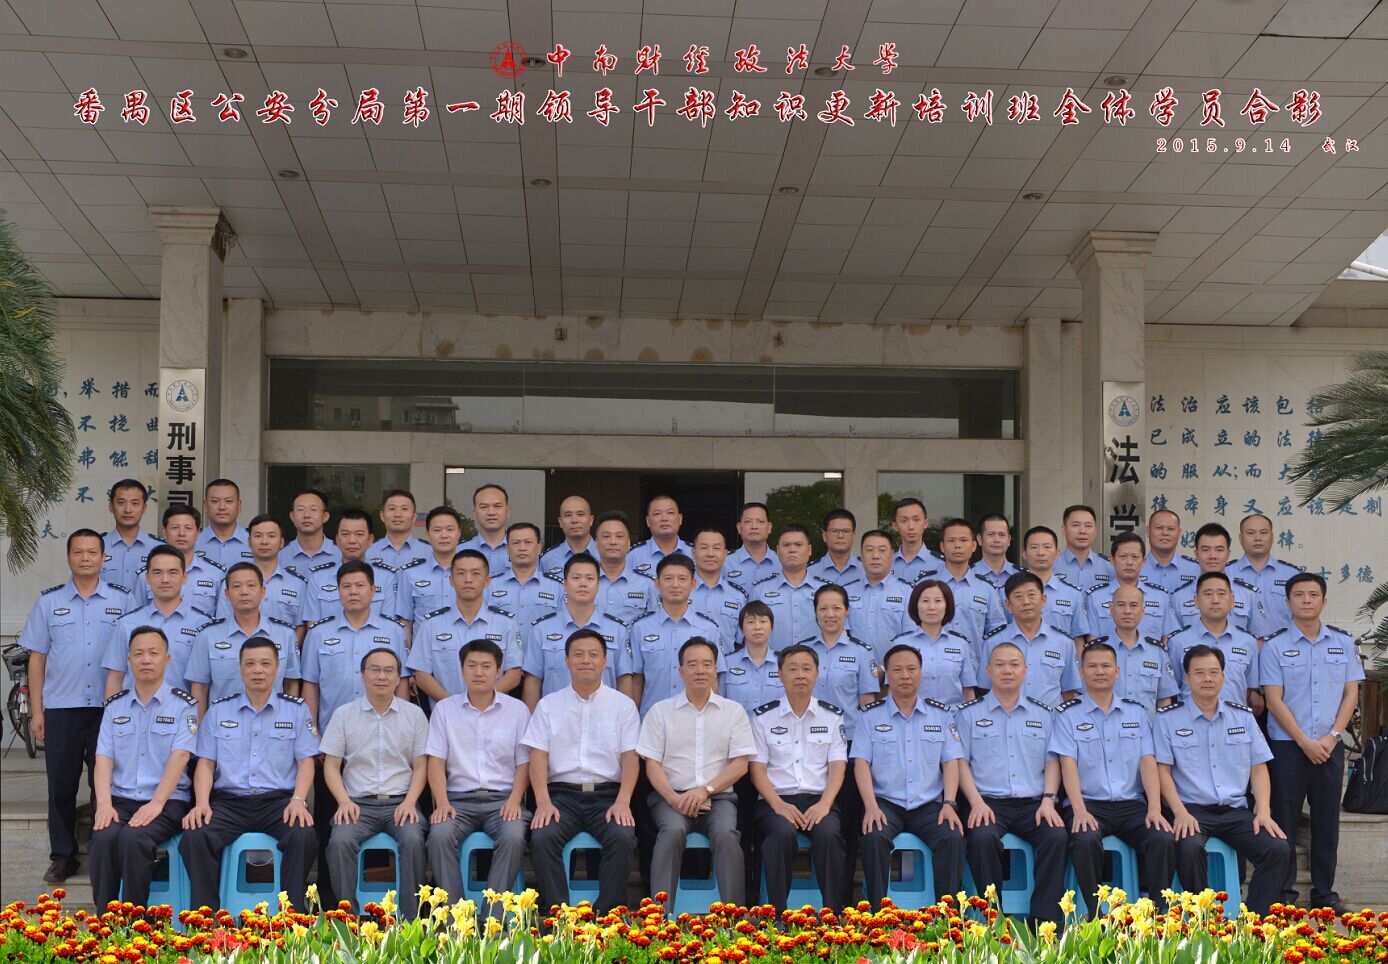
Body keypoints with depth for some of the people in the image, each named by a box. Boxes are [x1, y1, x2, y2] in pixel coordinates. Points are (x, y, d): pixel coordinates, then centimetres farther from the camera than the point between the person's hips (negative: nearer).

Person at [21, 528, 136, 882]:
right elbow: (37, 658, 8)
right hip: (61, 708, 1)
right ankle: (63, 856, 15)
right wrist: (36, 711, 2)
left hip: (109, 708, -1)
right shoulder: (49, 601, 7)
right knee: (61, 785, 5)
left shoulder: (123, 600, 4)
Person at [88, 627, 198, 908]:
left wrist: (156, 803, -20)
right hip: (120, 799, 3)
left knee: (133, 839, -32)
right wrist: (104, 803, -11)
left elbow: (179, 757, -8)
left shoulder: (183, 704, 3)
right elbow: (104, 758, 6)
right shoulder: (115, 705, 15)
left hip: (167, 801, -3)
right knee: (103, 838, -29)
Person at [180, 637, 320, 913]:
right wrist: (202, 803, -9)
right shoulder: (218, 711, 15)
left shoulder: (296, 709, 12)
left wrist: (298, 800, -12)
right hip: (229, 800, 1)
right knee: (195, 837, -30)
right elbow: (205, 763, 10)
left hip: (279, 799, -1)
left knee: (303, 836, -34)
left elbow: (306, 761, 6)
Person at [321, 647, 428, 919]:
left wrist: (409, 802, -8)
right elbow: (331, 766, 7)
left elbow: (420, 766, 9)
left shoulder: (414, 714, 10)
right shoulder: (343, 714, 10)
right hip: (358, 803, 0)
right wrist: (344, 801, -10)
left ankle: (410, 920, -24)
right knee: (340, 841, -31)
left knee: (413, 840, -31)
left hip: (401, 802, 0)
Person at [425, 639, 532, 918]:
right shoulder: (444, 709, 10)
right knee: (439, 835, -31)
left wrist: (514, 800, -10)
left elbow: (524, 763, 7)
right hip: (459, 798, 1)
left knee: (514, 837, -33)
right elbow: (436, 761, 5)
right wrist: (442, 802, -11)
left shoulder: (517, 710, 9)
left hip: (503, 798, 0)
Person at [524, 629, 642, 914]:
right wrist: (543, 801, -12)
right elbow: (538, 756, 4)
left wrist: (622, 801, -13)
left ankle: (608, 913, -21)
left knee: (623, 837, -30)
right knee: (542, 837, -29)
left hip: (608, 794, 0)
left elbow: (630, 757, 3)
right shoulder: (549, 705, 13)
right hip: (562, 793, 1)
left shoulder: (623, 705, 12)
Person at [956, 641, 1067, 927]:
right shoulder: (969, 713, 10)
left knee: (1057, 836, -29)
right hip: (989, 802, -2)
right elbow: (961, 761, 4)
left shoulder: (1043, 715, 18)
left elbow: (1052, 761, 13)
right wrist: (977, 802, -11)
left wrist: (1048, 801, -4)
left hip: (1033, 804, 2)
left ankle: (1043, 922, -25)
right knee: (981, 838, -35)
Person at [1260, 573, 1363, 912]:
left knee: (1327, 820, 7)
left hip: (1330, 746, 3)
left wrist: (1332, 736, -7)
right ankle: (1284, 893, 8)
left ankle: (1324, 892, 15)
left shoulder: (1342, 642, 7)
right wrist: (1305, 742, -12)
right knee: (1285, 820, 0)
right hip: (1287, 745, -3)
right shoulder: (1275, 645, -2)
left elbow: (1351, 693, 6)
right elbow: (1274, 700, -6)